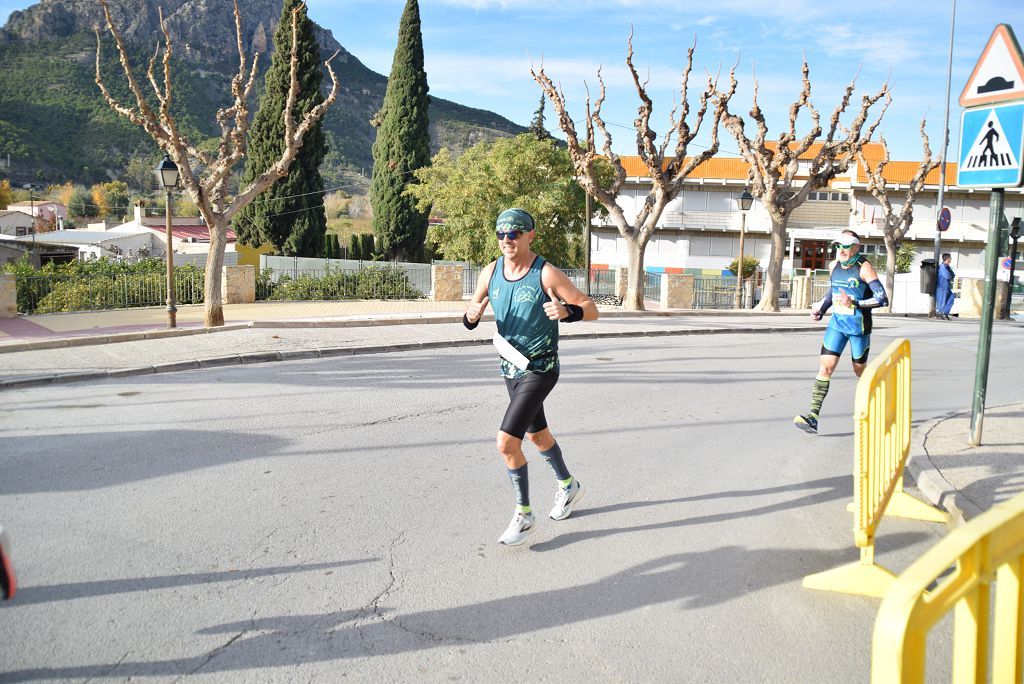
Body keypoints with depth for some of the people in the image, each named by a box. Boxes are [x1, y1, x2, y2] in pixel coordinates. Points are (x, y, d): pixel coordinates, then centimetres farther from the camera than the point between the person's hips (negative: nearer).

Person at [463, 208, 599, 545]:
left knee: (507, 442, -14)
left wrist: (566, 312, -36)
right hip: (510, 366, 7)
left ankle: (524, 515, 6)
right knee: (538, 434, 23)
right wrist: (471, 316, -20)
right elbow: (469, 319, 5)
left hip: (540, 369, -7)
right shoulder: (490, 272, -2)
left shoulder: (547, 274, -18)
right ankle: (569, 487, 47)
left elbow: (591, 309, -15)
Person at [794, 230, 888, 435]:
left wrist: (854, 303, -28)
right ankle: (813, 417, -12)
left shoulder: (864, 268, -14)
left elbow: (882, 299, -19)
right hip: (837, 323, 4)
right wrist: (820, 309, 11)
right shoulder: (833, 266, 4)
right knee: (825, 367, -8)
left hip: (858, 327, -4)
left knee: (860, 370, 13)